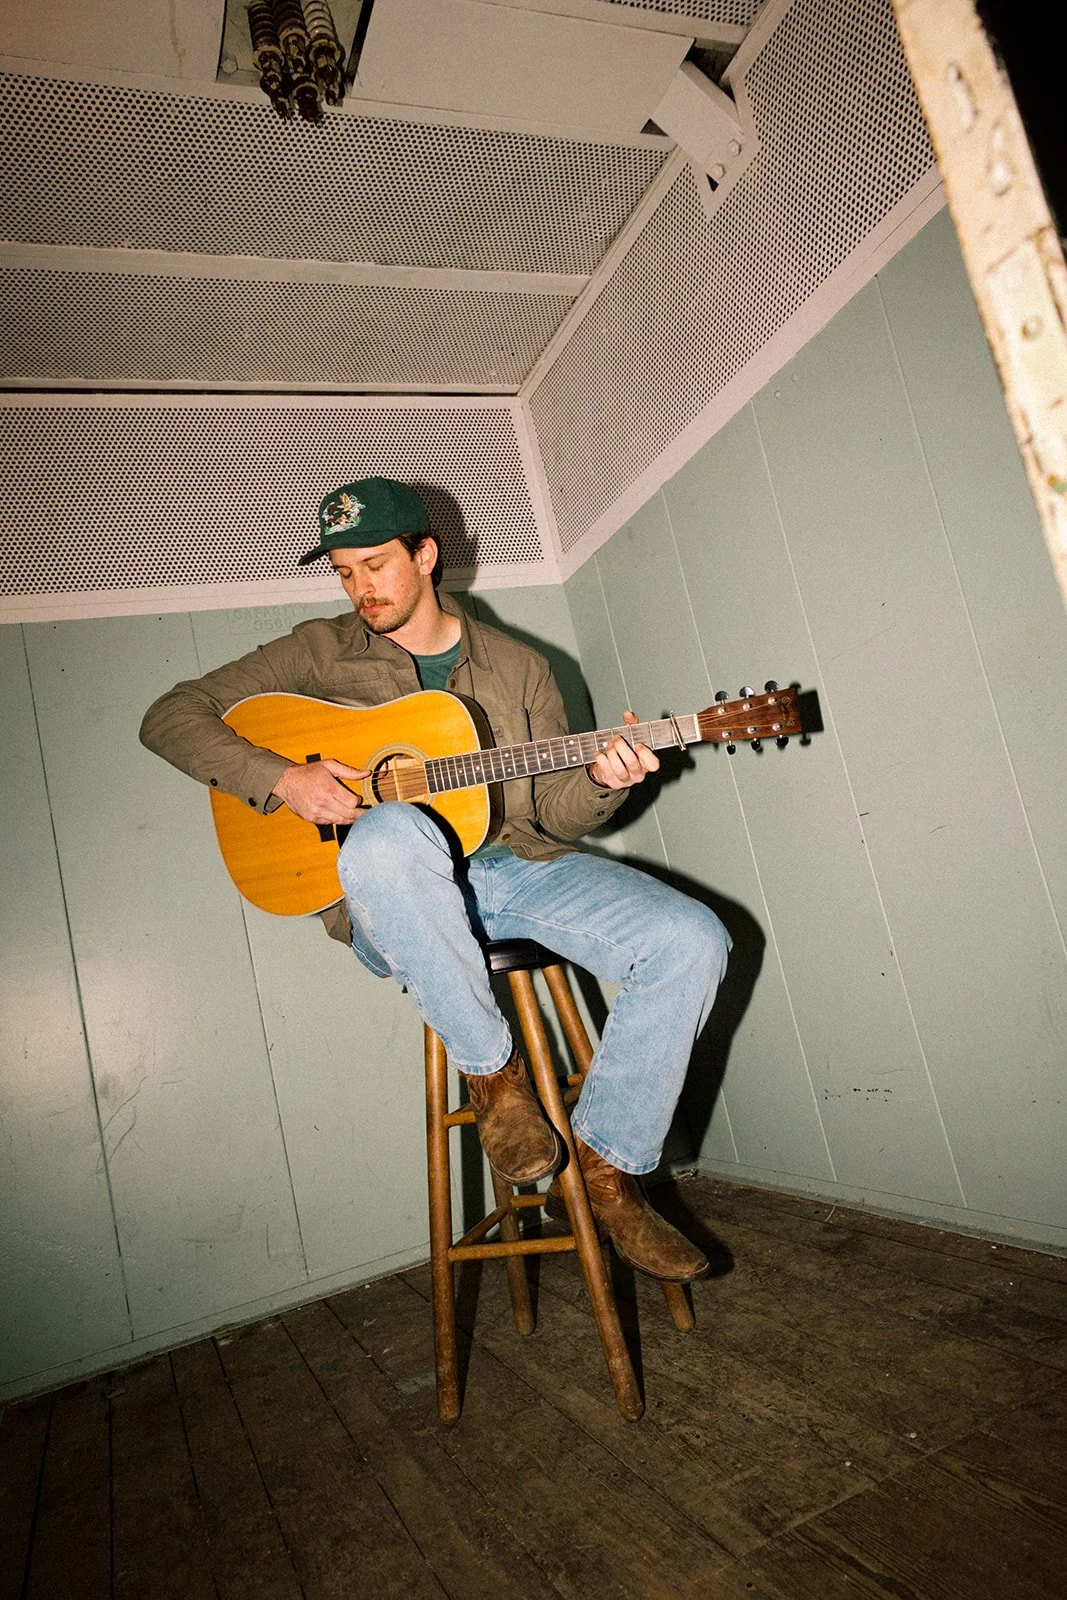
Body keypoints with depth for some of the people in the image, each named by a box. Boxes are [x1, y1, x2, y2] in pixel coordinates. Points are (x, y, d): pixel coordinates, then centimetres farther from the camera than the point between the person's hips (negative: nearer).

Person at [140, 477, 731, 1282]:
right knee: (391, 833, -40)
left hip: (513, 866, 3)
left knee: (693, 942, -18)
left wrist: (598, 783, -11)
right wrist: (282, 778, -12)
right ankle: (493, 1070, -18)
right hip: (393, 905, -2)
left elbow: (552, 814, 13)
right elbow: (171, 715, 4)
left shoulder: (518, 667, 13)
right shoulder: (322, 652, 8)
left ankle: (610, 1164, -1)